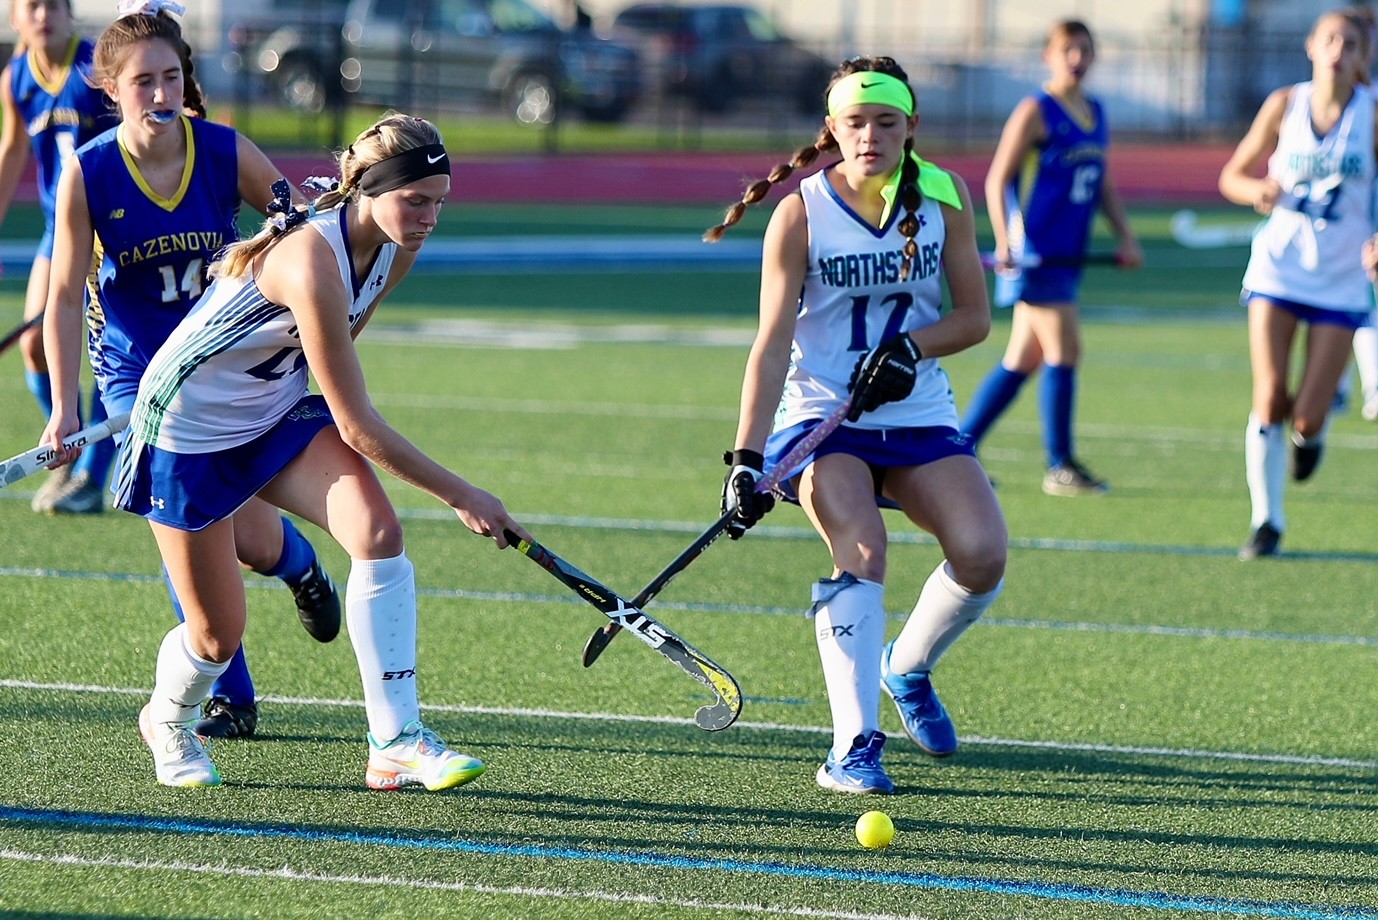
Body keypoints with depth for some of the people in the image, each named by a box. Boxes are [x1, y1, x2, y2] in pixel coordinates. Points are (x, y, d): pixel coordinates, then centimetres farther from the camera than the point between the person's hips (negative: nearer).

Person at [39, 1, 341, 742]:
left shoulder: (226, 153, -13)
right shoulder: (88, 174, -17)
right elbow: (66, 295, -13)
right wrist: (63, 405, -18)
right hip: (138, 370, -1)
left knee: (255, 541, -1)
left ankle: (300, 565, 38)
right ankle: (229, 700, 0)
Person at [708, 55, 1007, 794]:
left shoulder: (944, 198, 0)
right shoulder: (801, 213, -9)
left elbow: (974, 316, 5)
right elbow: (773, 342, -13)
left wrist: (912, 348, -16)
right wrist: (746, 457, -22)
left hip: (917, 415, 3)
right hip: (819, 417, -3)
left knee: (982, 554, -16)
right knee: (862, 547, -28)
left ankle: (908, 669, 16)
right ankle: (853, 746, -26)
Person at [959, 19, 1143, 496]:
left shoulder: (1097, 113, 14)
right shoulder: (1035, 111, -8)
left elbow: (1103, 184, 22)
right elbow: (997, 180, -10)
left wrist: (1126, 236, 11)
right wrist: (1004, 241, -21)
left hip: (1068, 255, 8)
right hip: (1034, 253, -8)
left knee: (1023, 360, 11)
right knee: (1065, 350, -10)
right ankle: (1060, 466, -2)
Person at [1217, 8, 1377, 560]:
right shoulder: (1285, 105, -1)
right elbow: (1232, 175, 6)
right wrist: (1258, 191, -16)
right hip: (1278, 270, 1)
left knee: (1307, 416, -7)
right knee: (1269, 399, -9)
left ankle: (1312, 428, 31)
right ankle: (1266, 520, 3)